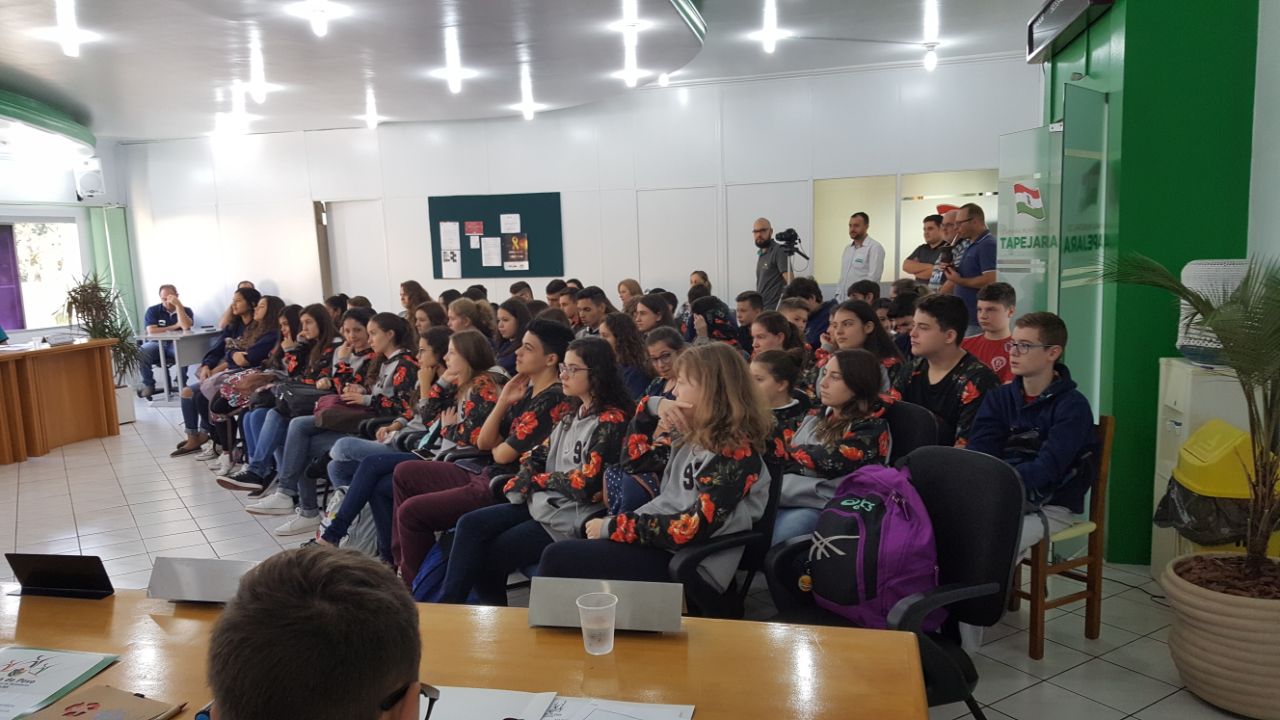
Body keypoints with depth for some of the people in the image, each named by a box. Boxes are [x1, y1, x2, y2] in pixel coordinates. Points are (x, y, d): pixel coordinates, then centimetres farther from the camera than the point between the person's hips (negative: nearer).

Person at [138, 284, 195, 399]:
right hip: (157, 344, 1)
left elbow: (186, 327, -16)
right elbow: (151, 331, -8)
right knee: (140, 353, -31)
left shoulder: (186, 310, 6)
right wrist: (174, 327, -7)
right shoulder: (153, 310, 6)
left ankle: (182, 383, -18)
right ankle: (148, 385, -10)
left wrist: (178, 305, -16)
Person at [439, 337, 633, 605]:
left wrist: (542, 479, -5)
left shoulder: (611, 421, -14)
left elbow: (586, 484, -20)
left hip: (572, 517, -8)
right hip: (544, 501, 8)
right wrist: (521, 484, -5)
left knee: (489, 558, -7)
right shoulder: (574, 414, 14)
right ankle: (447, 603, -3)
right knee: (470, 524, -7)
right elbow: (538, 455, 16)